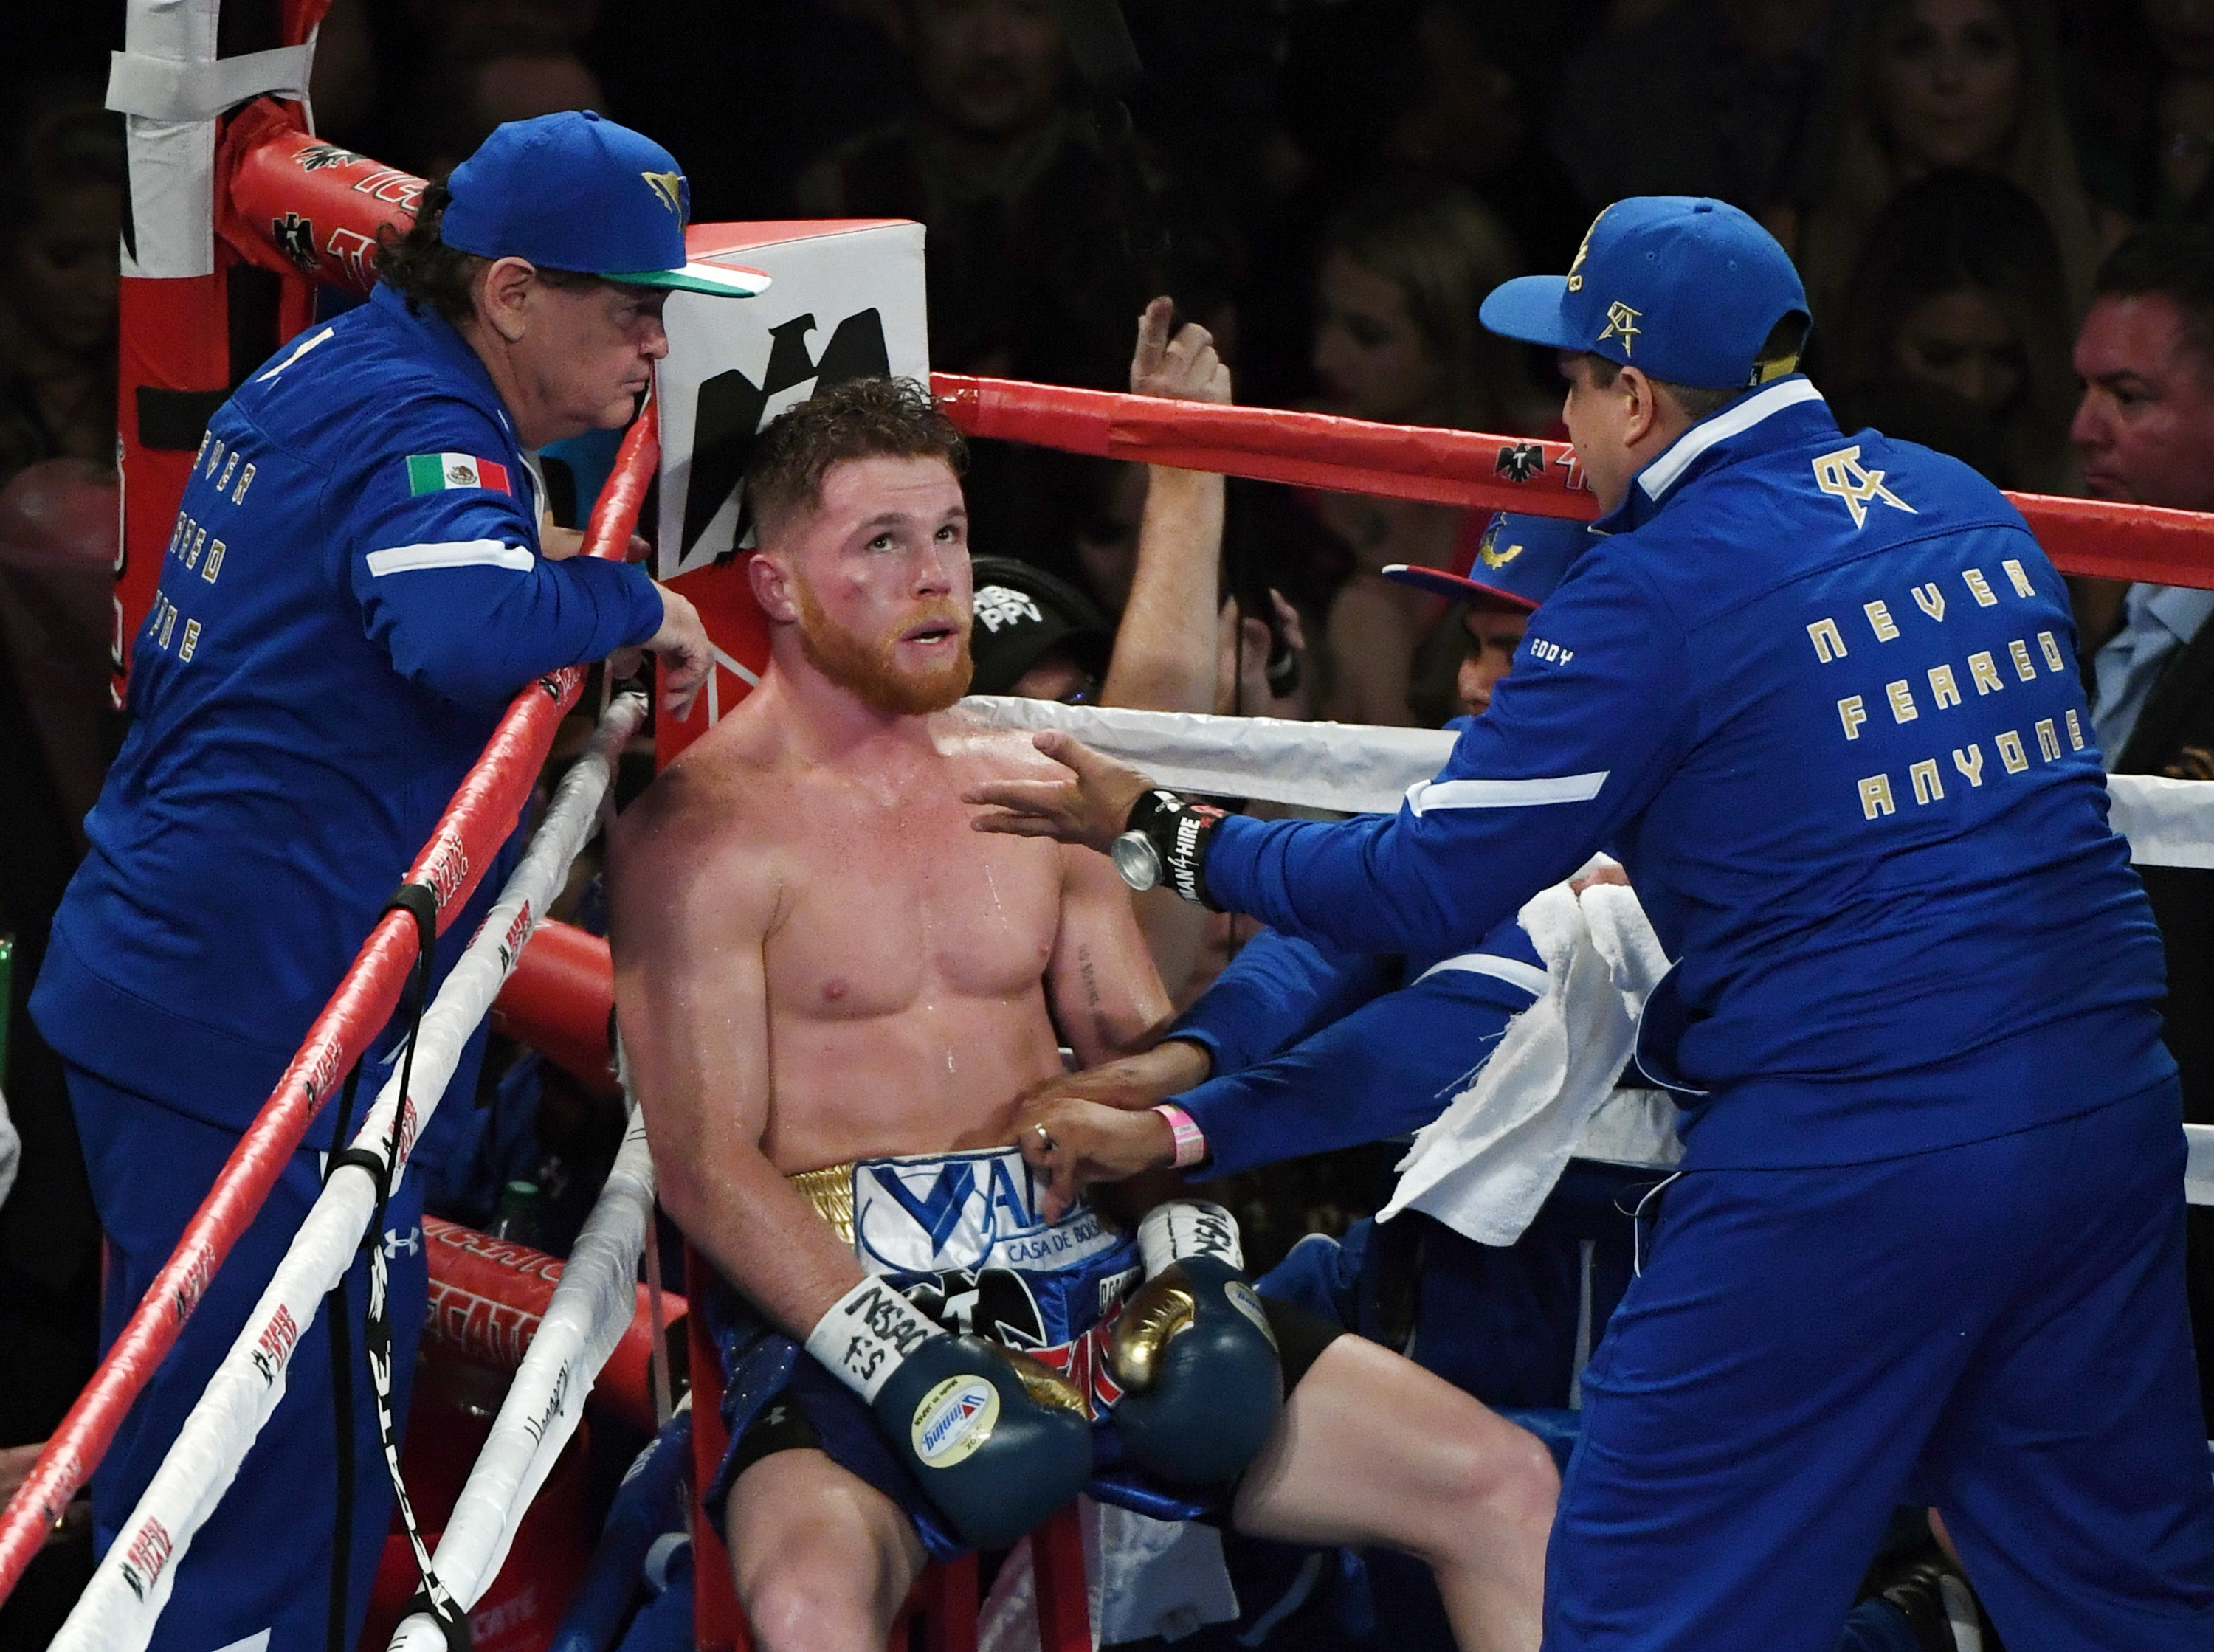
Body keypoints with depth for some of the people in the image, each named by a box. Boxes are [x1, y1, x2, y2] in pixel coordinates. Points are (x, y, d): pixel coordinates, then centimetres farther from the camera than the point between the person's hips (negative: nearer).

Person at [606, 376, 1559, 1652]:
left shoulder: (1033, 791, 17)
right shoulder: (702, 834, -2)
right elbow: (707, 1161, -9)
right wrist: (899, 1360, -21)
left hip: (1093, 1280, 6)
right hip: (843, 1309, -6)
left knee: (1506, 1487, -6)